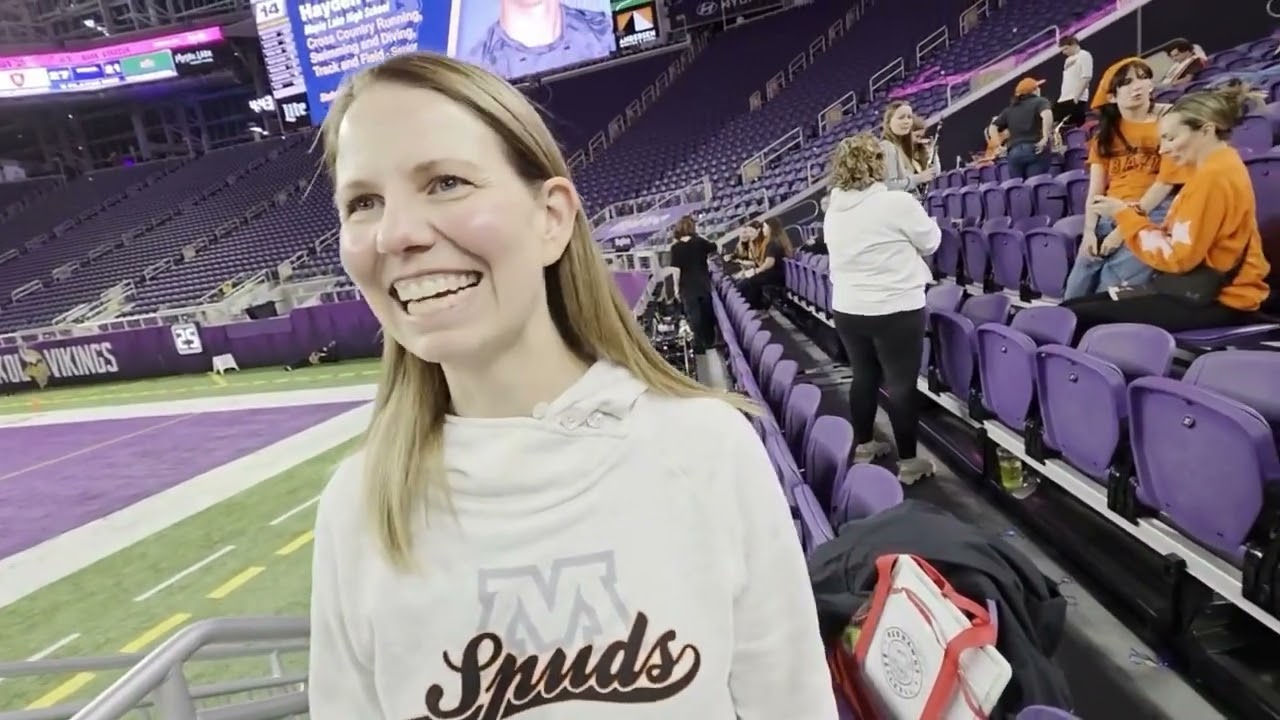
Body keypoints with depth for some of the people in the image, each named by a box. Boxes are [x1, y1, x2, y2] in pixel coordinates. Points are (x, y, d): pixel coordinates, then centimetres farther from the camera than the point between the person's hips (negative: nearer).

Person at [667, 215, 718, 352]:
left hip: (687, 287, -2)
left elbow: (676, 270, -11)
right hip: (703, 283, 2)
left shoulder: (676, 247, -8)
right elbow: (714, 248, 17)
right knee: (707, 312, 14)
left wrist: (676, 288, -3)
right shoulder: (700, 242, -2)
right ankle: (709, 341, 24)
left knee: (694, 315, 2)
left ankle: (699, 344, 2)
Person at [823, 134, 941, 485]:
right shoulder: (897, 202, -16)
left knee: (864, 377, 19)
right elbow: (930, 242, -4)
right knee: (901, 384, 4)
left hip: (847, 309, 6)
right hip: (895, 310, -6)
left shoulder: (833, 211, 4)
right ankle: (908, 462, 15)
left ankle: (863, 445, 33)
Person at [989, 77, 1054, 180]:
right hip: (1034, 150, -4)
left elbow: (992, 128, 19)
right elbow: (1047, 115, -14)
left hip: (1014, 152, 4)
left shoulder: (1010, 109, 22)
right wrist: (1045, 138, -14)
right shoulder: (1040, 102, 8)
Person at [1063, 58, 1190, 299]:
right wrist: (1089, 231, -9)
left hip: (1154, 213, -4)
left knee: (1113, 285, -22)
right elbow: (1095, 188, 7)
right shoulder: (1106, 132, 17)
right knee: (1078, 286, -13)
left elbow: (1167, 180, -7)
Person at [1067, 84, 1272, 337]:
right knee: (1071, 308, 1)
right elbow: (1177, 243, 9)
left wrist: (1124, 215, -11)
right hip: (1202, 287, 9)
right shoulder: (1216, 168, 14)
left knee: (1078, 317, -19)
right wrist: (1131, 214, -2)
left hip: (1218, 300, -9)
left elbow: (1177, 256, -18)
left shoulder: (1215, 174, -16)